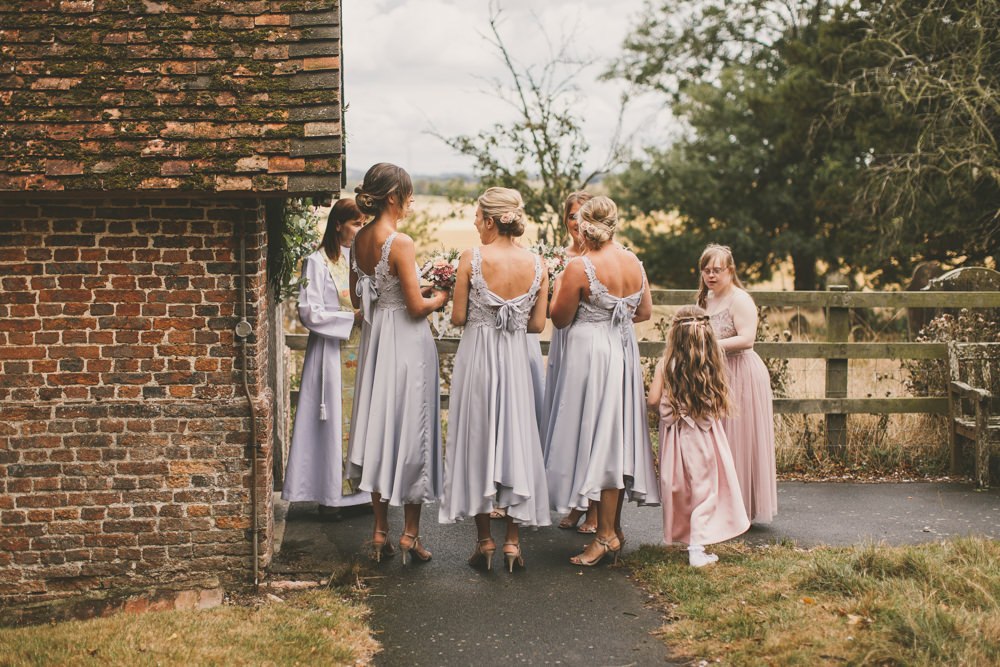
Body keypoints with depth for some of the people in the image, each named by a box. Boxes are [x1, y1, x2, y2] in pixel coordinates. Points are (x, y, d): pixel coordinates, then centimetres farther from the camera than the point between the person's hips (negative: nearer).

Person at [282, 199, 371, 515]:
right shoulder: (319, 262, -5)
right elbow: (309, 312, -10)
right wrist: (352, 317, -15)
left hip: (361, 354, 5)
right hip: (331, 355, -5)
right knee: (333, 420, -3)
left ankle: (362, 488, 11)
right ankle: (329, 493, 3)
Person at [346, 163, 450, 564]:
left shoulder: (359, 240, 5)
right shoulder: (400, 243, -18)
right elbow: (417, 306, -17)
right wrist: (441, 297, 2)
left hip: (374, 337, 7)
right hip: (406, 341, -7)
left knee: (379, 427, 12)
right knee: (411, 430, 3)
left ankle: (380, 532, 18)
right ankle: (410, 533, 10)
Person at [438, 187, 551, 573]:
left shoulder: (471, 260, -11)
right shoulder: (536, 264, -2)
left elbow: (458, 317, -6)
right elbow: (538, 324, 2)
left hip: (477, 354, -2)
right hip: (516, 357, 2)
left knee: (477, 438, 9)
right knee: (515, 437, 10)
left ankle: (484, 541, 13)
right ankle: (512, 541, 11)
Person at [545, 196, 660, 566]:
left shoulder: (580, 267, -16)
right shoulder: (634, 262, 3)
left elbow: (560, 319, -9)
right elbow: (646, 311, 13)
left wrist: (560, 283, 6)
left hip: (590, 352, -6)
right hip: (624, 352, 6)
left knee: (596, 437, -1)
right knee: (617, 437, 13)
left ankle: (605, 536, 2)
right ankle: (614, 528, 21)